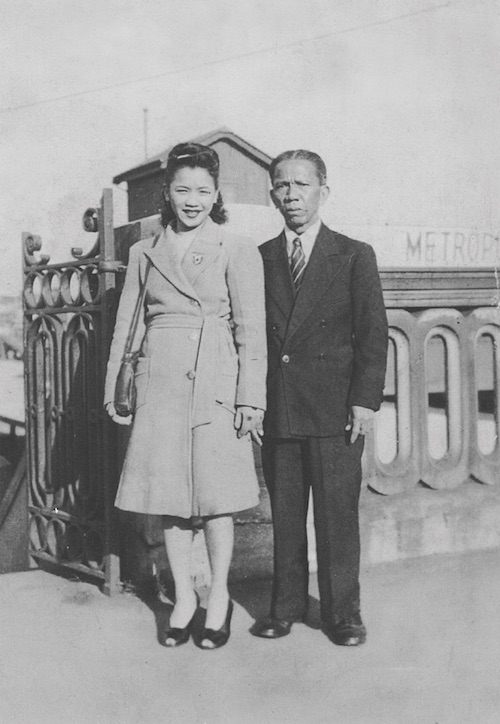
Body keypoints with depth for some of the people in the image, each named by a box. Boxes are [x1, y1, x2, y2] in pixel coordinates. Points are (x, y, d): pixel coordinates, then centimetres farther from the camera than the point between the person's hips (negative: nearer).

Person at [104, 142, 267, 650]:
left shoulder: (237, 251, 2)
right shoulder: (144, 253, 12)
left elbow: (251, 330, -3)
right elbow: (127, 326, 14)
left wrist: (250, 399, -9)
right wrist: (115, 390, 8)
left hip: (215, 384, -3)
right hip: (159, 384, 3)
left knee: (215, 496, 2)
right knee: (169, 494, 6)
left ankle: (218, 597, 19)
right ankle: (183, 596, 22)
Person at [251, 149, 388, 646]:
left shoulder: (354, 256, 5)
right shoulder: (260, 259, 11)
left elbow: (373, 333, 1)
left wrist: (365, 399, -8)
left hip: (335, 410, -2)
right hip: (276, 410, 3)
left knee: (337, 514, 2)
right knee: (284, 514, 9)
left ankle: (342, 613, 15)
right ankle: (286, 607, 21)